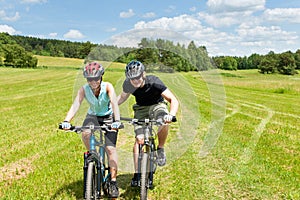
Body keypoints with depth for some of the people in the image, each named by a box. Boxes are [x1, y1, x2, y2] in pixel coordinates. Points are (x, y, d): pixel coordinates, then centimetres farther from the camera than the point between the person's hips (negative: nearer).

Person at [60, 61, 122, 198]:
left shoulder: (107, 87, -22)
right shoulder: (84, 89, -18)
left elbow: (114, 103, -36)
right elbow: (75, 105, -30)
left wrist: (117, 120, -53)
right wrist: (66, 121, -46)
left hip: (108, 117, -1)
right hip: (93, 116, 2)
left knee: (111, 148, -15)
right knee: (85, 133, -32)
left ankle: (113, 182, -5)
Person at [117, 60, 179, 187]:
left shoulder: (153, 82, -31)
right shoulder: (128, 84, -20)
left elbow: (173, 100, -34)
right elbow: (122, 97, 4)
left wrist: (171, 114, -52)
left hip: (157, 105, -2)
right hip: (141, 108, 3)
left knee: (164, 123, -36)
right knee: (139, 139, -12)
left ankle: (160, 149, -8)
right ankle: (137, 174, -2)